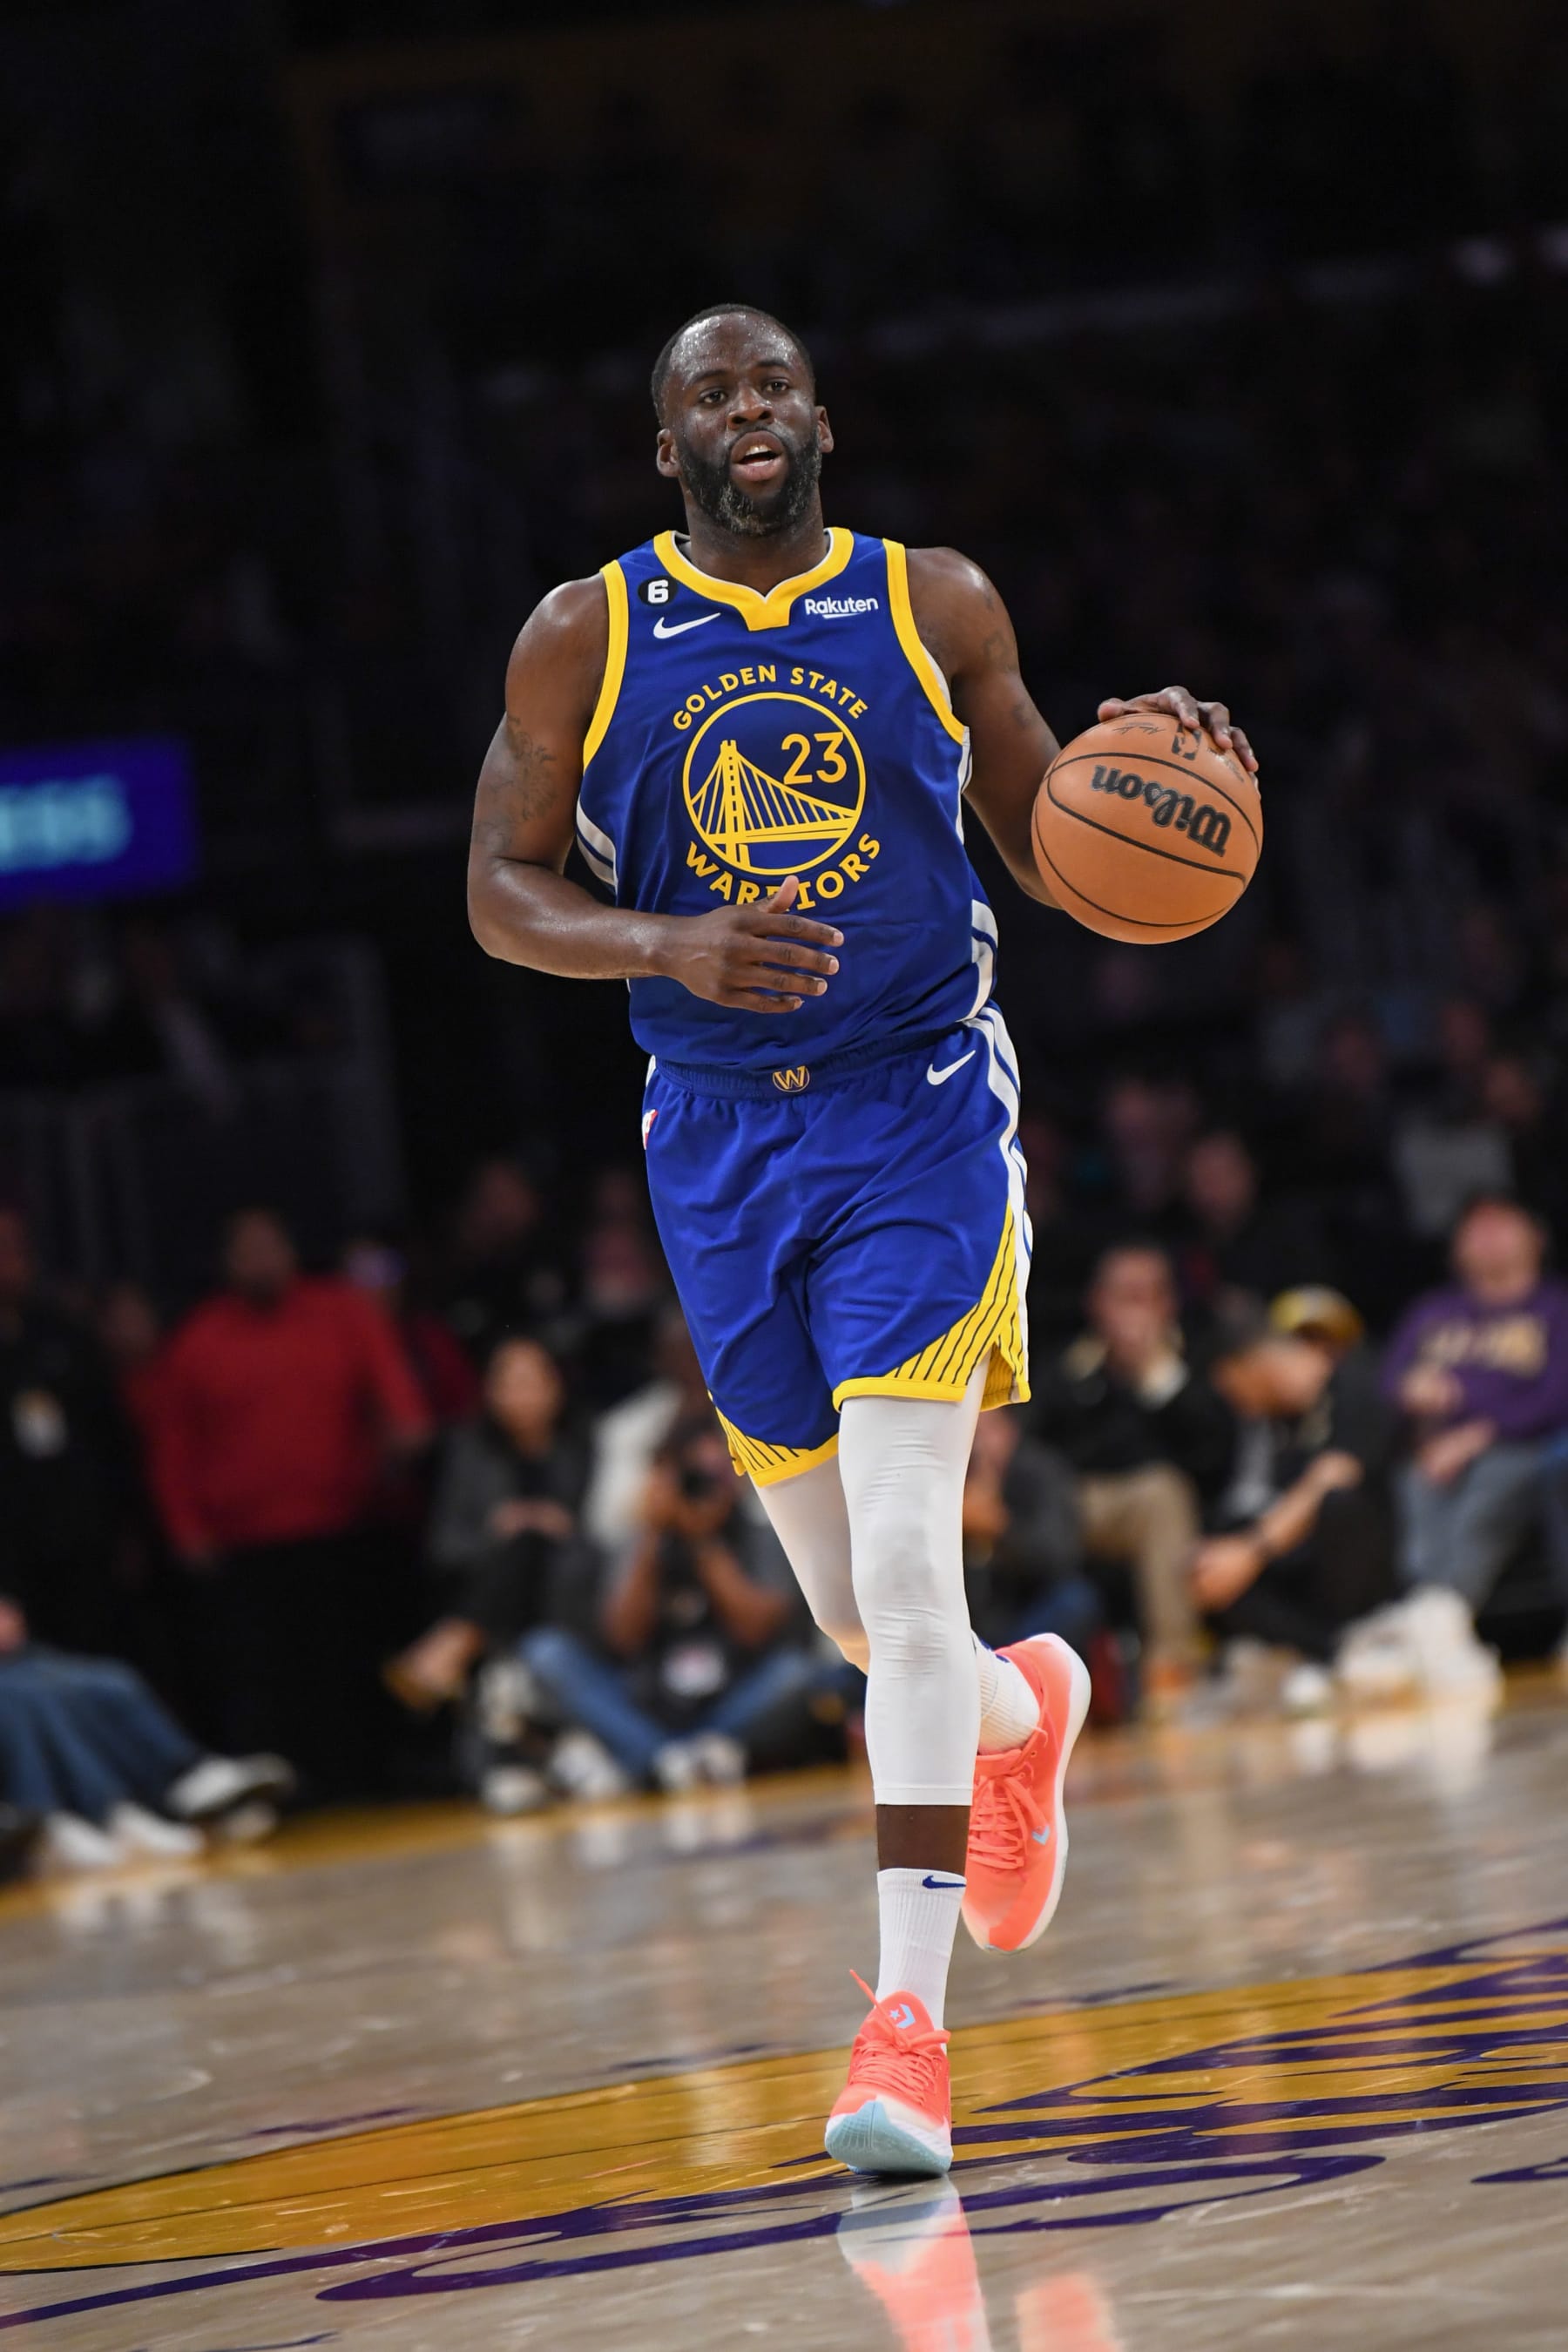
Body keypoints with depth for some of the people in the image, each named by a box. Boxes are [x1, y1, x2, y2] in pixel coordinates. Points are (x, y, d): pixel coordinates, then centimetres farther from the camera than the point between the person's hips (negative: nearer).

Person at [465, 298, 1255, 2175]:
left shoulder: (938, 609, 2)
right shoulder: (583, 640, 0)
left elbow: (1041, 840, 13)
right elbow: (499, 893, -1)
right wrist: (669, 944, -19)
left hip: (921, 1118, -2)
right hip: (720, 1140, 2)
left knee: (904, 1562, -16)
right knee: (853, 1603, 12)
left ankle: (908, 2019, -16)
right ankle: (1022, 1711, 48)